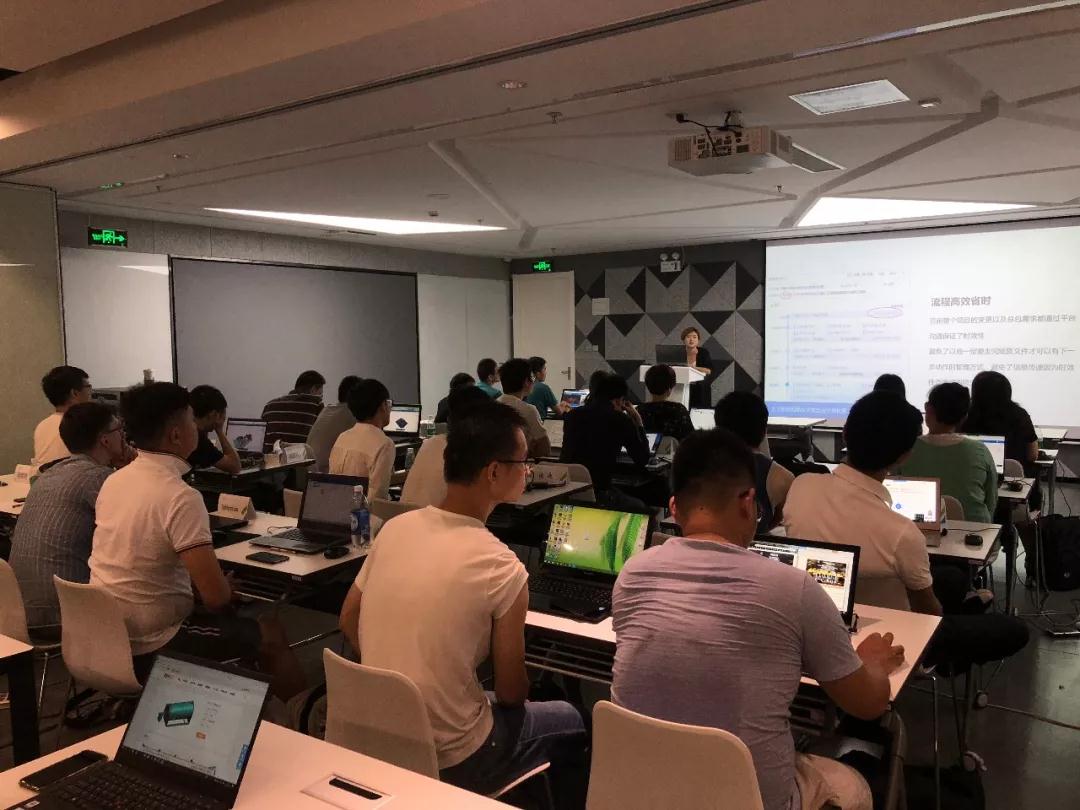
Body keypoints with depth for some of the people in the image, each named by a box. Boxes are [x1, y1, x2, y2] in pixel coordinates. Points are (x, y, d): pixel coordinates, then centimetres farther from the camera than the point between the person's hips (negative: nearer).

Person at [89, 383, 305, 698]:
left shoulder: (113, 481, 0)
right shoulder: (180, 497, -25)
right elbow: (217, 597, -25)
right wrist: (229, 590, -2)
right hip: (150, 649, -8)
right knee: (271, 634, 9)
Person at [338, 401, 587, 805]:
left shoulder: (395, 527, -6)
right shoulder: (502, 568, -23)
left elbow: (349, 621, 8)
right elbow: (511, 693, -11)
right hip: (448, 760, -6)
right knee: (569, 722, 20)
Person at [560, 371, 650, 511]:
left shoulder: (572, 415, 6)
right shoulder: (621, 420, -5)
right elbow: (642, 461, 5)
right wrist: (638, 424, 15)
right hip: (599, 493, -5)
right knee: (640, 507, 25)